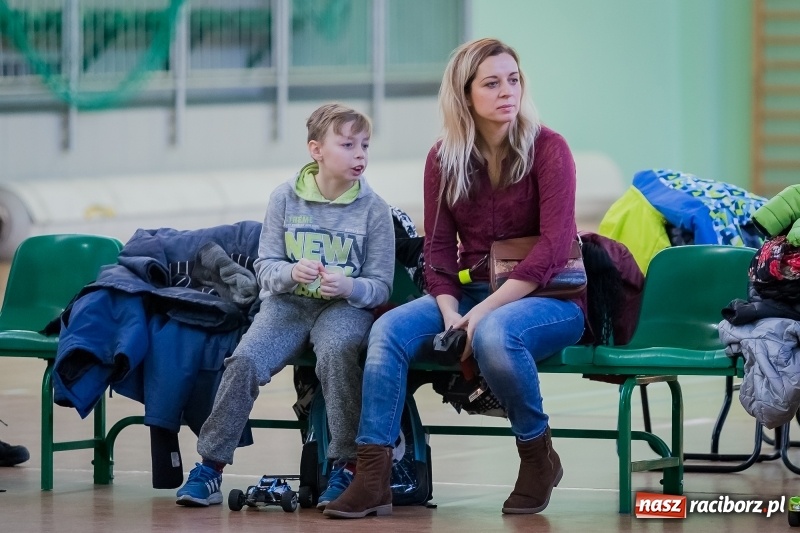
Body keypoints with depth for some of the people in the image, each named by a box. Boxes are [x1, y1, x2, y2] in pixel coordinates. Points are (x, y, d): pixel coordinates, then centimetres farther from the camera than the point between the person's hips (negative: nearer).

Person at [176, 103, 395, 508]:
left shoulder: (373, 209, -2)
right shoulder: (285, 199, 2)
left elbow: (381, 287, 0)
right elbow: (265, 267, 5)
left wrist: (348, 286, -22)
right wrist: (290, 273, -18)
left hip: (345, 306, -2)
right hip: (287, 302, 2)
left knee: (336, 352, -36)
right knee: (245, 360, -25)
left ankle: (347, 467, -27)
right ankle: (209, 467, -16)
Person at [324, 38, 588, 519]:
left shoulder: (547, 149, -9)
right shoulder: (445, 159, 4)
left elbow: (554, 247, -17)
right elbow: (439, 248, 4)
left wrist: (485, 310, -24)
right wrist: (450, 315, -15)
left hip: (550, 297, -5)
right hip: (472, 293, 5)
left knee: (494, 334, -38)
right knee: (389, 330, -21)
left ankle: (539, 458, -14)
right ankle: (373, 478, -24)